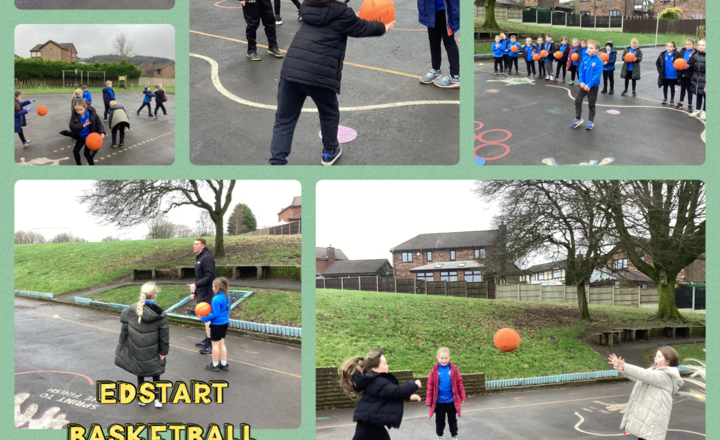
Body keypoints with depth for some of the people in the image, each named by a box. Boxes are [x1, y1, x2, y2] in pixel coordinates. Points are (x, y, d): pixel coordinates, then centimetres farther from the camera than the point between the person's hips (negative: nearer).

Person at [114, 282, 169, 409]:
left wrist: (121, 345, 9)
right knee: (156, 374, 19)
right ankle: (157, 399, 24)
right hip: (152, 353, -2)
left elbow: (124, 330, -3)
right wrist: (163, 352, 2)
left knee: (140, 374, 21)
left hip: (136, 351, 2)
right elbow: (164, 336, -10)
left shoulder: (131, 310, -10)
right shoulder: (160, 315, -16)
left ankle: (141, 398, 30)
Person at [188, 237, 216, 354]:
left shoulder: (207, 258, -16)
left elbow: (209, 277, -24)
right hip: (201, 294, 10)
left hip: (206, 294, -10)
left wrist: (196, 285, -30)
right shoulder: (199, 258, 15)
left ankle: (211, 345, -5)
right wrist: (195, 292, 21)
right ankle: (207, 340, 25)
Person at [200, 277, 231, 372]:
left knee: (215, 344, 5)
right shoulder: (227, 297, 2)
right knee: (221, 343, 17)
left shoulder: (216, 299, -24)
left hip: (216, 324, -8)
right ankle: (224, 364, 22)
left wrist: (204, 318, -14)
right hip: (225, 322, 8)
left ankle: (214, 365, 16)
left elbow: (215, 314, -23)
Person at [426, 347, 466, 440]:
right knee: (440, 420, 16)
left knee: (452, 420, 15)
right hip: (439, 401, 0)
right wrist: (429, 400, -7)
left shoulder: (453, 369, -9)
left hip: (451, 401, 0)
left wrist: (462, 397, -1)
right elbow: (430, 386, -7)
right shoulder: (434, 370, -10)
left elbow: (459, 383, -3)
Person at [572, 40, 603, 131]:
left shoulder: (599, 61, -17)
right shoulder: (585, 59, -2)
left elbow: (597, 75, -20)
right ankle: (578, 119, 20)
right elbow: (581, 71, 1)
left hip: (593, 86, -5)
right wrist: (581, 82, -12)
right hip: (584, 85, 5)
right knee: (577, 101, 5)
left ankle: (591, 121, 21)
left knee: (591, 104, 7)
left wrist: (589, 85, -22)